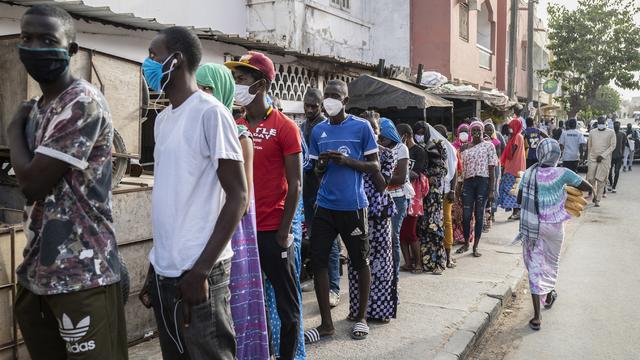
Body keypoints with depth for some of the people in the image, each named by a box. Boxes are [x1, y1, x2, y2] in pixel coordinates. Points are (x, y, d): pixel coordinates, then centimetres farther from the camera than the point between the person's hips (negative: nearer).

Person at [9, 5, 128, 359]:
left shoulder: (83, 103, -15)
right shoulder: (36, 107, 14)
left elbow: (32, 183, -16)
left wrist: (15, 129, -3)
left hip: (81, 275, -8)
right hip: (36, 270, 9)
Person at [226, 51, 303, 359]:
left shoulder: (284, 127, -7)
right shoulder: (235, 127, 8)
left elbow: (294, 185, -8)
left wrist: (283, 232, -12)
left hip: (273, 230, -5)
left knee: (286, 302, 8)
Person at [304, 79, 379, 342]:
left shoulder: (361, 127, -2)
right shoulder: (318, 130, 9)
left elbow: (375, 167, -2)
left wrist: (347, 160, -17)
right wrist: (322, 163, -8)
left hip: (353, 206, -3)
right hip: (324, 206, 4)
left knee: (360, 262, 8)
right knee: (318, 261, 1)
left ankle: (362, 317, 27)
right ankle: (326, 323, 13)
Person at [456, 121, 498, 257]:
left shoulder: (489, 146, 2)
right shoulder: (466, 148, 12)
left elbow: (492, 169, -2)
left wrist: (491, 189, -7)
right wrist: (460, 185, 8)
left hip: (483, 181, -3)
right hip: (468, 182, 3)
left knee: (479, 215, 3)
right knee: (466, 215, 2)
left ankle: (475, 246, 12)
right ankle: (466, 244, 18)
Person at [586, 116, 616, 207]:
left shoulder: (611, 132, 0)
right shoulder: (592, 132, 9)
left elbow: (613, 146, -4)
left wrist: (602, 155, -12)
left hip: (605, 159, -3)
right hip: (593, 158, 3)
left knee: (600, 180, -4)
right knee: (591, 179, -2)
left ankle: (598, 200, 6)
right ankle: (595, 195, 22)